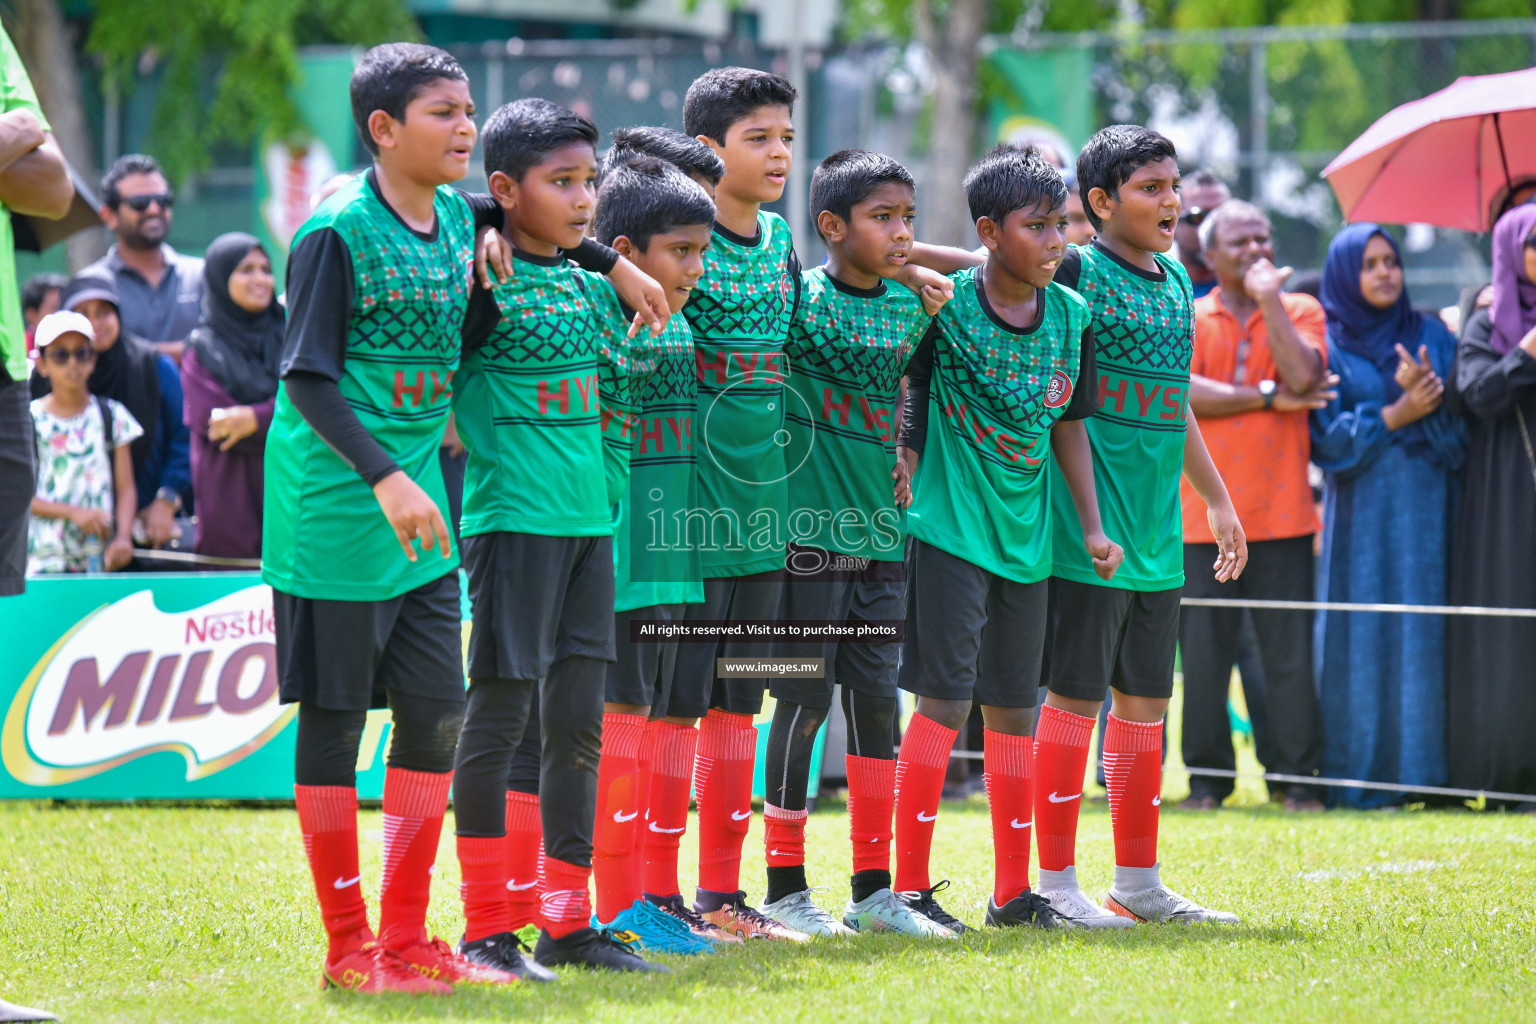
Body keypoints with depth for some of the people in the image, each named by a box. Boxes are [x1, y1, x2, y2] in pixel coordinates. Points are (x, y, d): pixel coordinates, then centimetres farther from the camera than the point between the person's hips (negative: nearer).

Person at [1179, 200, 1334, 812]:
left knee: (1291, 651, -1)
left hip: (1281, 514, 0)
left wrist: (1269, 300, -8)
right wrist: (1270, 398, -8)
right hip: (1204, 516, 0)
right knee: (1203, 652, 2)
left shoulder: (1301, 311, 9)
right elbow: (1177, 391, -9)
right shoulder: (1186, 318, 8)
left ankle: (1298, 778, 6)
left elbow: (1302, 375, -10)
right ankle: (1206, 778, 10)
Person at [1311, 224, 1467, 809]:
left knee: (1424, 635, -2)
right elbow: (1326, 437, -3)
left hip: (1426, 515, 2)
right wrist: (1396, 415, -12)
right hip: (1360, 514, -2)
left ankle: (1423, 773, 0)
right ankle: (1359, 776, -3)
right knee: (1360, 639, -5)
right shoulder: (1327, 345, 4)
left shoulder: (1432, 337, 11)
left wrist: (1425, 397, -14)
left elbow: (1459, 430, 5)